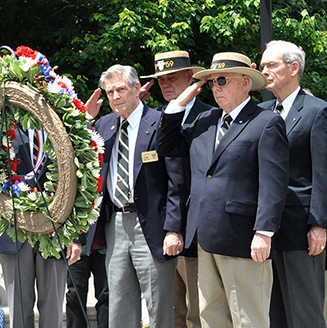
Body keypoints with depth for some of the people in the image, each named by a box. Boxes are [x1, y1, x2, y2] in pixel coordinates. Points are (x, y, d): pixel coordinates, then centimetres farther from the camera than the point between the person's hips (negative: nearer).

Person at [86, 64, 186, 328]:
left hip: (151, 227, -6)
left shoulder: (161, 123, -7)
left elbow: (177, 181, -10)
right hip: (115, 225, 6)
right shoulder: (104, 125, 13)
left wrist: (173, 229, -17)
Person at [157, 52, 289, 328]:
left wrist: (264, 232, -19)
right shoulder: (205, 121, 17)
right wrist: (179, 104, 12)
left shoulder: (267, 124, -6)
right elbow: (167, 148, 23)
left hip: (243, 241, -7)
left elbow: (273, 184, -12)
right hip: (207, 238, 8)